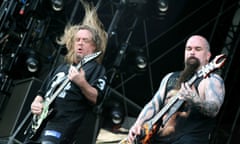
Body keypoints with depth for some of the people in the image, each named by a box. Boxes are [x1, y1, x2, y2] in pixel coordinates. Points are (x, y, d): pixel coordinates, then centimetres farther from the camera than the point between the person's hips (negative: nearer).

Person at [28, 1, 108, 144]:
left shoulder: (97, 68, 5)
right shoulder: (62, 67, 25)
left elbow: (97, 99, -8)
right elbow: (42, 93, 27)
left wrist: (82, 83, -24)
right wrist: (36, 104, 6)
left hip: (61, 125, -8)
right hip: (39, 122, 8)